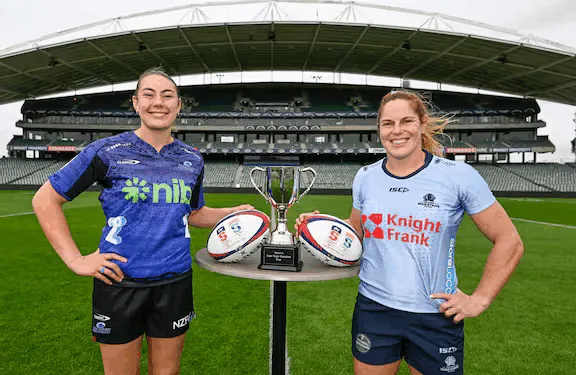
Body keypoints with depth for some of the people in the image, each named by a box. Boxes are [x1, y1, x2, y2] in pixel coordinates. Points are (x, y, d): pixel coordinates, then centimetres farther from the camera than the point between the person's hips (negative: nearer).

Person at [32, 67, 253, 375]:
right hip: (119, 283, -2)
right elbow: (45, 200, 0)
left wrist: (234, 213, 0)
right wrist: (75, 260, -8)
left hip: (175, 282, 3)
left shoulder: (192, 159, 4)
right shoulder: (107, 151, -6)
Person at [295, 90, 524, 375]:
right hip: (373, 309, 3)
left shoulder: (458, 175, -10)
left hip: (436, 316, -2)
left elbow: (509, 242, -3)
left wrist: (479, 300, -7)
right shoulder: (365, 177, 0)